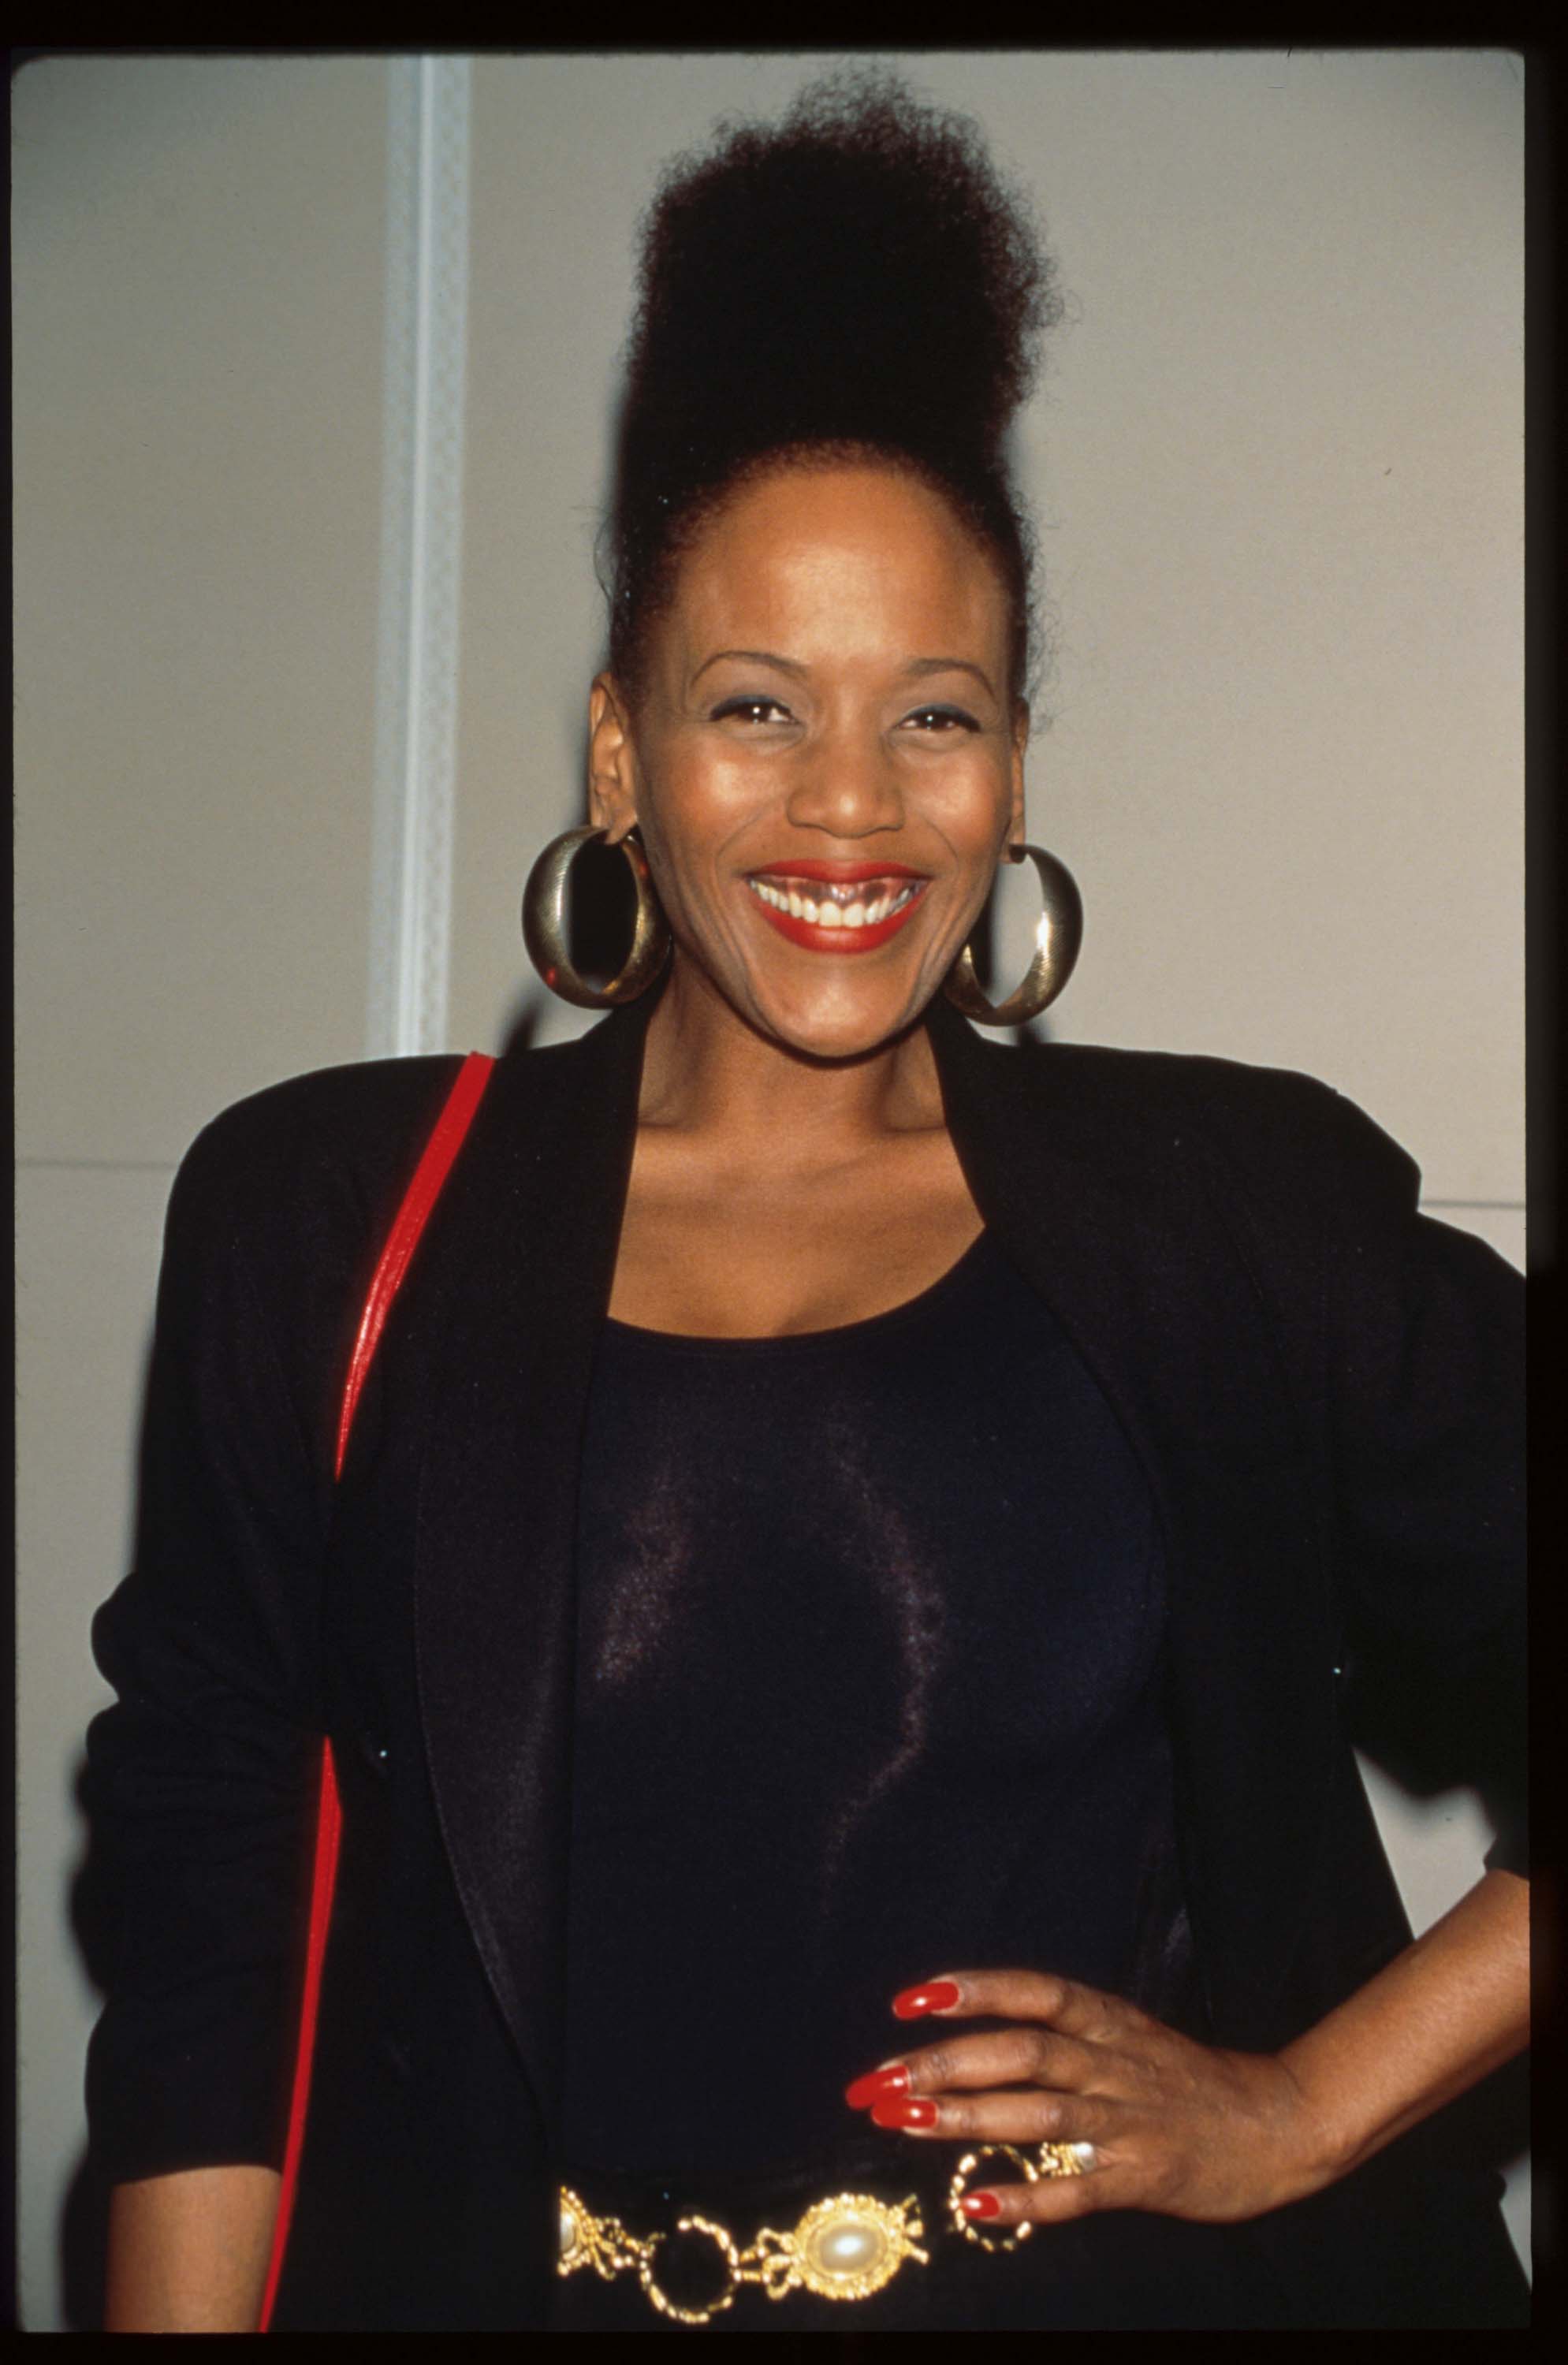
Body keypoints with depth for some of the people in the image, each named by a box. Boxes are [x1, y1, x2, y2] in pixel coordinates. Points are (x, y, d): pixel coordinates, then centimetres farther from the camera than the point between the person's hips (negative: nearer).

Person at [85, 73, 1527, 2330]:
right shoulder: (328, 1217, -1)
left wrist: (1296, 2109, -8)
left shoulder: (1244, 1216, -3)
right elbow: (209, 1923, -1)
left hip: (1125, 2273, 0)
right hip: (501, 2274, 1)